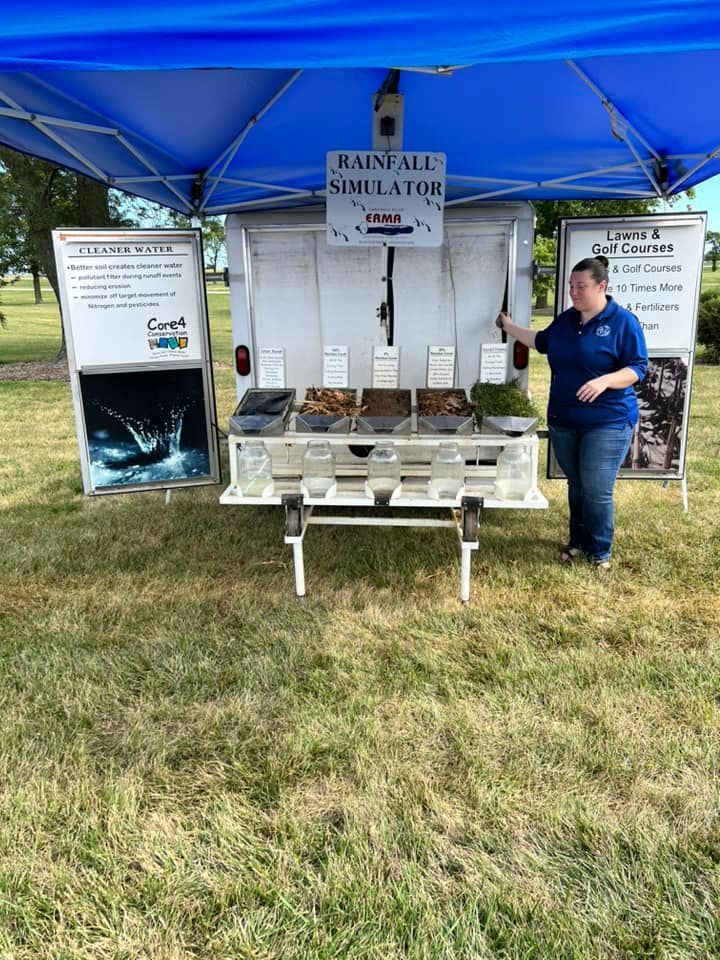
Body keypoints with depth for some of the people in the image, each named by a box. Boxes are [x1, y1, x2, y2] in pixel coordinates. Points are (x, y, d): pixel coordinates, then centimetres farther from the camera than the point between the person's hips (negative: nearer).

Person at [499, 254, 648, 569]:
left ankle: (599, 553, 13)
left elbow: (637, 368, -11)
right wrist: (509, 327, 24)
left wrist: (604, 381, -27)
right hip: (563, 420, 6)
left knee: (597, 491, -5)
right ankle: (578, 541, 31)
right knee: (576, 485, 16)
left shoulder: (624, 322, -9)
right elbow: (542, 341, 26)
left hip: (608, 422, -6)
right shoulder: (566, 319, 9)